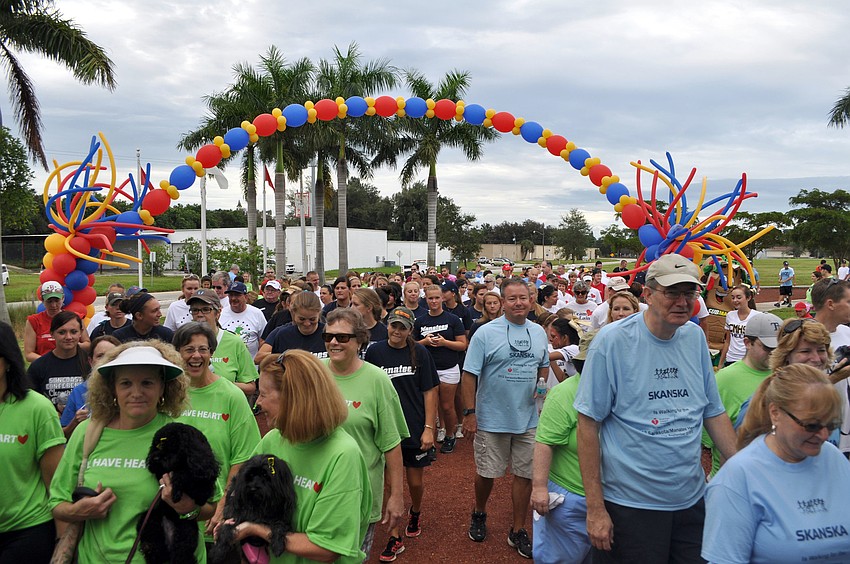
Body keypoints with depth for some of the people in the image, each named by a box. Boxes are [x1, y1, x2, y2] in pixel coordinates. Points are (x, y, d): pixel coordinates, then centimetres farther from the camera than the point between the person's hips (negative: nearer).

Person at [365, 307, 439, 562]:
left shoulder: (419, 353, -4)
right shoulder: (374, 352, -2)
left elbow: (430, 392, -3)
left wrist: (429, 428, -7)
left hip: (415, 428, 0)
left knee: (416, 481, 11)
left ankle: (415, 512, 43)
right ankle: (395, 538, 19)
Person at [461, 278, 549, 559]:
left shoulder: (539, 332, 4)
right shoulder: (486, 333, -11)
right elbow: (470, 374, -10)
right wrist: (469, 412, -13)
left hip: (528, 419, 4)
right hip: (491, 419, -4)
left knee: (525, 475, 9)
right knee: (486, 473, 9)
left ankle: (518, 530, 26)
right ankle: (479, 514, 38)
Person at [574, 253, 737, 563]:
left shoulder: (695, 337, 1)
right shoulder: (613, 340, -14)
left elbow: (714, 412, 11)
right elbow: (588, 423, -13)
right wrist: (595, 509, -13)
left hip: (692, 499, 5)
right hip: (630, 504, -5)